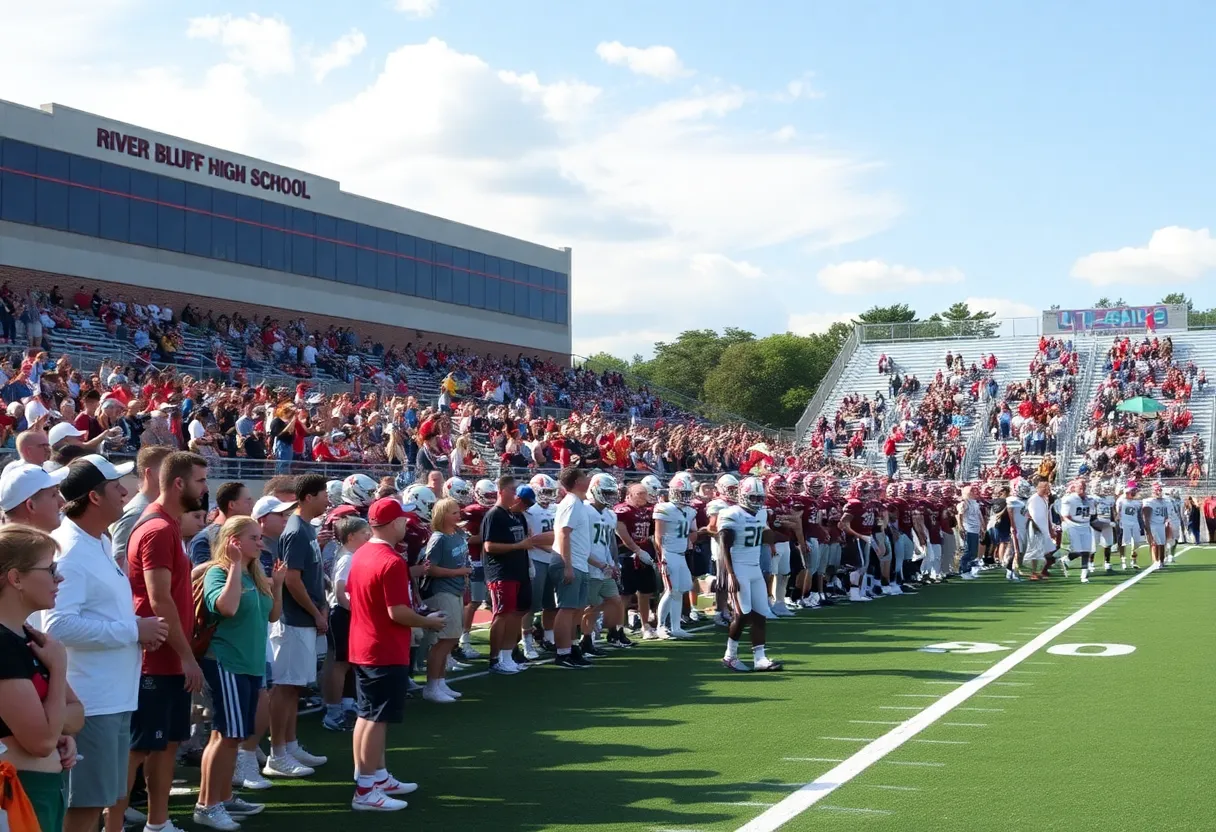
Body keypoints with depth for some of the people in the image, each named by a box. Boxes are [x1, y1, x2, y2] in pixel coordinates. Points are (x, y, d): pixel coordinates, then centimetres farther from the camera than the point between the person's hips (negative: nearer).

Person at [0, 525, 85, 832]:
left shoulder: (30, 639, 10)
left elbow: (77, 713, 13)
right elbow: (42, 740, -23)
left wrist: (58, 727, -9)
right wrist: (59, 666, -14)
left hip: (46, 788, 10)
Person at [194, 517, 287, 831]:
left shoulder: (256, 576, 12)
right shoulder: (218, 572, -12)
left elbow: (272, 615, 19)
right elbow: (227, 607, -31)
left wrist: (277, 584, 7)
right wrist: (235, 565, -25)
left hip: (251, 664, 8)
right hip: (226, 663, -8)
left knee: (233, 735, 14)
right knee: (227, 734, -9)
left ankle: (224, 799, 22)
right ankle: (206, 805, -3)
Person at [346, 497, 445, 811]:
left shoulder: (360, 555, 7)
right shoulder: (392, 562, -21)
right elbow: (397, 612, -24)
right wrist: (428, 621, -9)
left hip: (361, 647, 9)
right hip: (386, 653, -9)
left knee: (367, 715, 16)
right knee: (377, 719, -4)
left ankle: (379, 777, 28)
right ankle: (365, 791, -1)